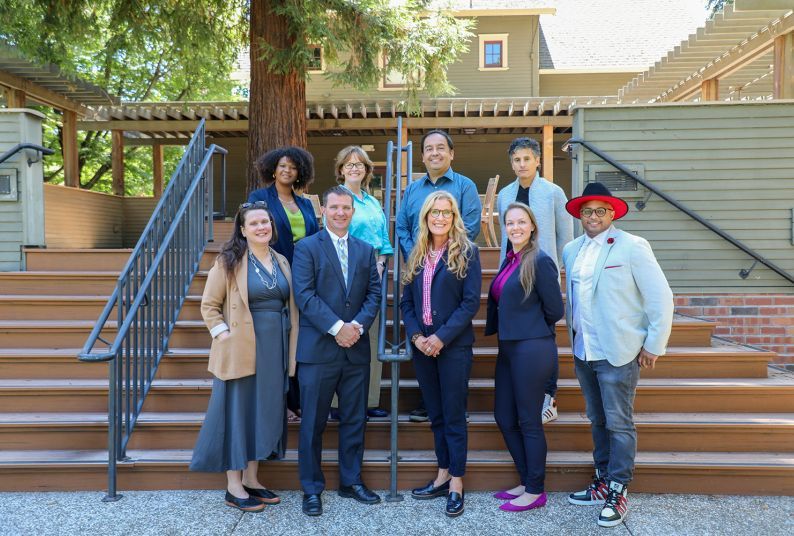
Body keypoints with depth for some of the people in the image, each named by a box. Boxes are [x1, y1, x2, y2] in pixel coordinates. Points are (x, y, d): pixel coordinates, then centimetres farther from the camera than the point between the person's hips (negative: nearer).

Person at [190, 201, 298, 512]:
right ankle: (233, 487, 10)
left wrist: (289, 348, 6)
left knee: (265, 412, 11)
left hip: (275, 350, 6)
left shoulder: (281, 262, 10)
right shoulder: (229, 261, -5)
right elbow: (209, 305, -4)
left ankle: (251, 478, 24)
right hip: (241, 349, -6)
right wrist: (222, 333, -15)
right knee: (238, 412, 1)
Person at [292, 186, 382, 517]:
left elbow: (374, 293, 7)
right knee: (313, 422, 4)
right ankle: (311, 488, 16)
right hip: (317, 349, -4)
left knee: (354, 419, 11)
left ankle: (351, 481, 26)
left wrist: (358, 325, -10)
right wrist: (337, 327, -17)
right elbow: (305, 295, -10)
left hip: (356, 348, 4)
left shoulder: (365, 250, 13)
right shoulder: (307, 248, -1)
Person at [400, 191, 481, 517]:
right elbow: (406, 301, 9)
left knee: (453, 416, 1)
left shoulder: (466, 252, -4)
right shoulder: (417, 256, 10)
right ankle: (442, 476, 24)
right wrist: (416, 336, -8)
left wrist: (441, 337, -17)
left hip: (454, 345, -5)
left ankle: (456, 484, 11)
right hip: (422, 345, 5)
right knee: (435, 415, 13)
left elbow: (471, 302, -10)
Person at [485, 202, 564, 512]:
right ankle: (526, 482, 28)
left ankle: (535, 492, 15)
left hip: (532, 350, -9)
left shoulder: (540, 261, -12)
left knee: (529, 422, 1)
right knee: (504, 418, 13)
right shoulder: (509, 261, 12)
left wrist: (531, 330, 3)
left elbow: (554, 310, -10)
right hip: (509, 348, 9)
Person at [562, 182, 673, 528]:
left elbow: (661, 298, -8)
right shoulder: (571, 250, 8)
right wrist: (574, 336, 12)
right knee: (597, 421, 15)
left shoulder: (632, 247, -9)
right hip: (583, 352, 6)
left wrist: (654, 345, -7)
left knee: (619, 424, 1)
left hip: (618, 353, -5)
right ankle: (603, 482, 27)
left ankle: (618, 491, 13)